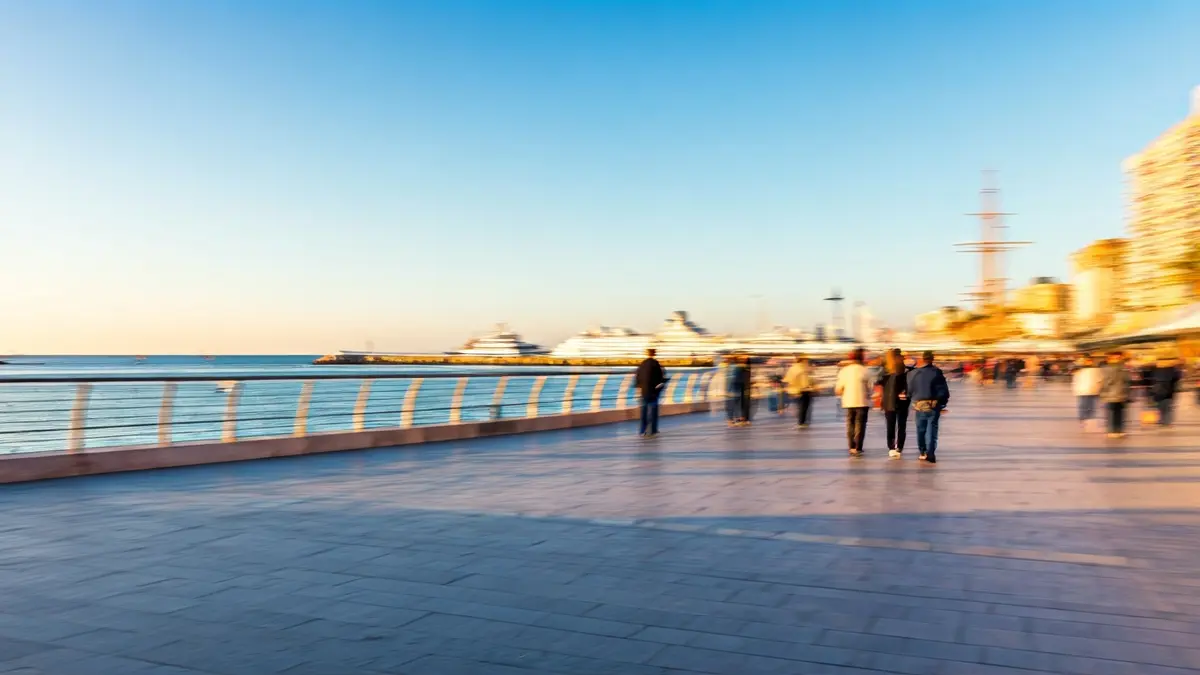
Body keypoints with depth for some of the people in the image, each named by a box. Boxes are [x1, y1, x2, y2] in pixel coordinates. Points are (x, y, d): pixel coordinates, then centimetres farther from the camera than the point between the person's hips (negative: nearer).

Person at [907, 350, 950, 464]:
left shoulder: (912, 373, -4)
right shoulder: (936, 372, -8)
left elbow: (909, 390, 2)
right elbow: (943, 390, -5)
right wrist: (943, 402, 8)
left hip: (919, 405, 2)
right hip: (934, 405, -2)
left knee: (920, 429, 15)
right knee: (932, 429, 2)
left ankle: (923, 452, 26)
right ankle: (930, 453, -8)